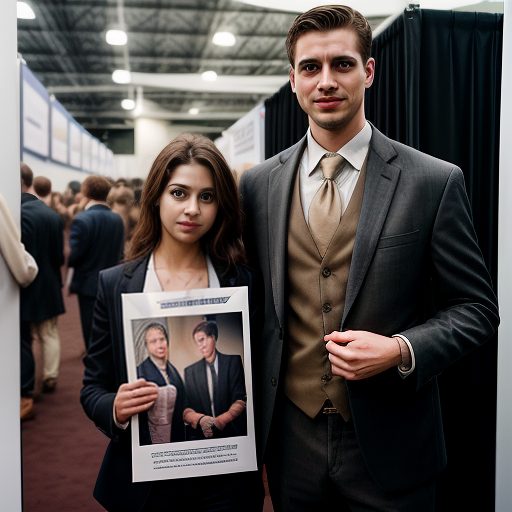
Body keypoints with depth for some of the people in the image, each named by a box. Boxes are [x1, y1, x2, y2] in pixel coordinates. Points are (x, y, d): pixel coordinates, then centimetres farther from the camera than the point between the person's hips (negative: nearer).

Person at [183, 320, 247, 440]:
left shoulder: (233, 362, 6)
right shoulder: (190, 371, 11)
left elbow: (241, 400, 0)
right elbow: (185, 409, 6)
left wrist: (220, 421, -13)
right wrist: (201, 419, -13)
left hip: (232, 433, 0)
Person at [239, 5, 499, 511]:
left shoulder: (435, 182, -8)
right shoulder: (258, 184, 0)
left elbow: (477, 308, -3)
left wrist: (401, 351, -19)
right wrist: (252, 406, 4)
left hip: (388, 445, -2)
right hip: (290, 437, 3)